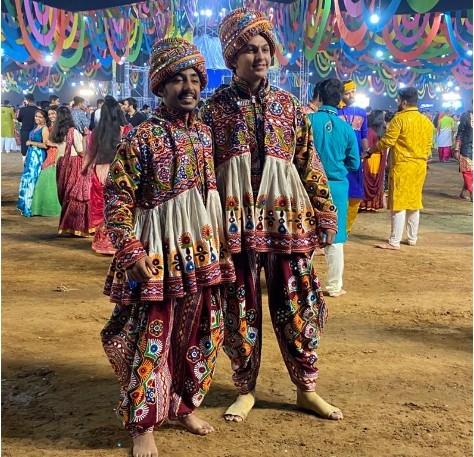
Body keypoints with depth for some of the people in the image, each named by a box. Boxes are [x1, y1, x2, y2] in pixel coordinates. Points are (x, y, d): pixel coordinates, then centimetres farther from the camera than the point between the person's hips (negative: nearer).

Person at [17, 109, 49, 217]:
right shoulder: (36, 128, 14)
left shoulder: (44, 129, -11)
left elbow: (45, 145, -18)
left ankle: (30, 208, 2)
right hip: (31, 155, 9)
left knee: (33, 179, -6)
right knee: (27, 178, 12)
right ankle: (26, 205, 22)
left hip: (38, 156, -9)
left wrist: (31, 143, -12)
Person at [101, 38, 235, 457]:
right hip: (160, 253, -6)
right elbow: (117, 198, -12)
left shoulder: (205, 134, 8)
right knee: (151, 337, 0)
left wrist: (223, 245, 15)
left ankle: (185, 404, 33)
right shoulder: (143, 137, -9)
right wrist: (132, 253, -19)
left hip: (203, 251, 6)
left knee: (202, 334, 14)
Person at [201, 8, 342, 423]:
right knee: (240, 309, 9)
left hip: (286, 220, 2)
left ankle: (307, 388, 24)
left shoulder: (288, 105, 8)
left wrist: (325, 214, 5)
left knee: (298, 307, 7)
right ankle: (246, 390, 25)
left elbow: (310, 164, 9)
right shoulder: (215, 108, 1)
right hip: (235, 221, -2)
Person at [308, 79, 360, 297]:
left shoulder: (308, 121, -8)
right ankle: (334, 286, 17)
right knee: (335, 238, 10)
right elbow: (354, 164, 4)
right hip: (337, 187, 1)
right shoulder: (346, 128, -2)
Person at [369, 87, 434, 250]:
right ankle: (412, 238, 22)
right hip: (420, 167, 7)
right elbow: (428, 146, 14)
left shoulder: (399, 118, -11)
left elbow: (387, 141, -13)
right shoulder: (427, 121, 10)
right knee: (414, 202, 15)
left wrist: (371, 150, 1)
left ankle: (394, 242, -6)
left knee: (399, 204, -6)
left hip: (402, 166, -7)